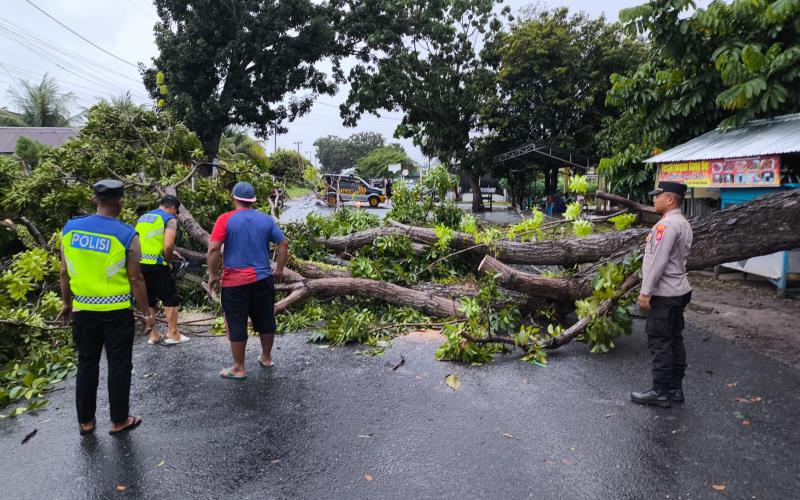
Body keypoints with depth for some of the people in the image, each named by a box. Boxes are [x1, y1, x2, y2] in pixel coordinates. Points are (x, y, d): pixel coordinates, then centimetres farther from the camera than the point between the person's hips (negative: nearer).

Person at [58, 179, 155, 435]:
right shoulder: (126, 235, -14)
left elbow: (64, 272, 5)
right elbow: (135, 279, -11)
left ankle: (86, 421, 27)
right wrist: (147, 313, -2)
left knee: (86, 364, 16)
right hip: (116, 311, -4)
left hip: (83, 309, 4)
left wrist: (67, 303, 18)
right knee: (119, 365, 8)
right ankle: (119, 421, 19)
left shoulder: (70, 228, -2)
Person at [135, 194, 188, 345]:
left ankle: (153, 335, 22)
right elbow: (168, 245, -18)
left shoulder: (143, 217, 19)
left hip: (139, 264, 7)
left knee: (148, 300, 15)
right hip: (155, 265, -7)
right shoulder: (169, 219, -4)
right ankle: (173, 334, 11)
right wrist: (167, 259, 0)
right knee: (170, 298, 7)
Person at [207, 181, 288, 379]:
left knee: (236, 325, 6)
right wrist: (279, 269, 11)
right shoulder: (266, 219, 3)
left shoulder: (226, 219, -8)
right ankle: (266, 358, 32)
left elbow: (213, 248, -15)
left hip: (234, 282, -4)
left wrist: (213, 275, -6)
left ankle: (239, 368, 15)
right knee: (266, 320, 17)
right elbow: (283, 243, 3)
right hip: (262, 280, 4)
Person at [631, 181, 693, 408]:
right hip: (679, 291, 10)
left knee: (660, 343, -4)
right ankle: (675, 389, 21)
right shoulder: (683, 223, 15)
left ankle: (661, 393, 3)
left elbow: (658, 261, -22)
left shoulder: (666, 224, -18)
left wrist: (645, 292, -18)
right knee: (675, 340, 13)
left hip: (664, 294, -10)